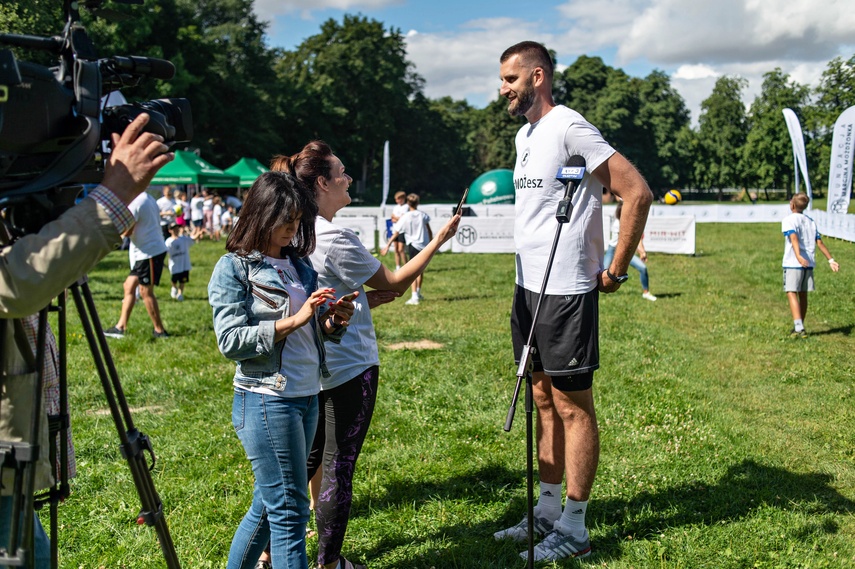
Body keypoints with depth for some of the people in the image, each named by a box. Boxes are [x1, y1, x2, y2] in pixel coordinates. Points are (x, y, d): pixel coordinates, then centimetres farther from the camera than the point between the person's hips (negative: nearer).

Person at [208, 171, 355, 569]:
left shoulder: (298, 264, 13)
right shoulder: (234, 268, -7)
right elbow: (231, 341, -15)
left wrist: (335, 321, -4)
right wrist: (294, 320, -22)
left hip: (307, 398, 7)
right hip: (266, 401, -7)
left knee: (269, 504, 16)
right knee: (290, 510, -3)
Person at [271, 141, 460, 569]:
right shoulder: (336, 239, -19)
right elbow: (394, 282, -8)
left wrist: (366, 300, 11)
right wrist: (439, 240, 0)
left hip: (311, 368, 9)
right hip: (349, 368, -8)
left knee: (307, 460, 19)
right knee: (339, 466, 3)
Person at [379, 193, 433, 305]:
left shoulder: (405, 217, -7)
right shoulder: (423, 215, 3)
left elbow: (395, 234, -5)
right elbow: (429, 231, 8)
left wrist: (387, 246, 2)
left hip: (413, 245, -4)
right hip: (425, 245, 4)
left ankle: (415, 297, -15)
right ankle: (418, 293, 33)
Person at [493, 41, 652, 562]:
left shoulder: (569, 127, -14)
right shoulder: (524, 134, 14)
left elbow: (638, 193, -18)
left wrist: (616, 271, -13)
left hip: (565, 291, -9)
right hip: (529, 286, 9)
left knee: (573, 406, 0)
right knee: (545, 400, 15)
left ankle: (574, 530, 12)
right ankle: (548, 512, 28)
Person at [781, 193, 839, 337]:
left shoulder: (788, 220, -4)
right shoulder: (811, 222, 16)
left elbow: (794, 238, -20)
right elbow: (819, 242, 9)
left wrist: (798, 256, -34)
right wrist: (831, 260, 7)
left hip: (793, 264, -7)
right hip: (809, 264, 7)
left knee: (792, 293, -10)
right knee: (803, 295, 14)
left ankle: (799, 328, -24)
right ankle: (799, 327, 23)